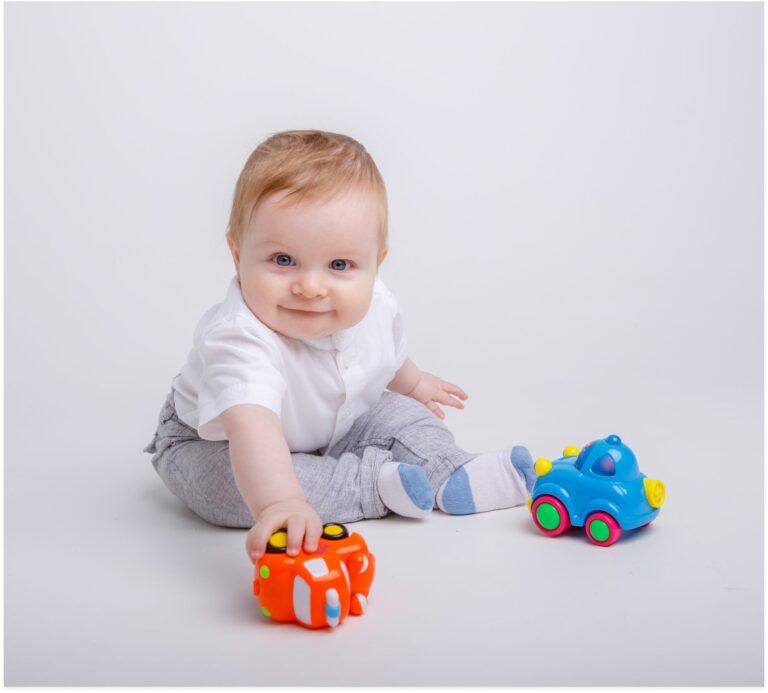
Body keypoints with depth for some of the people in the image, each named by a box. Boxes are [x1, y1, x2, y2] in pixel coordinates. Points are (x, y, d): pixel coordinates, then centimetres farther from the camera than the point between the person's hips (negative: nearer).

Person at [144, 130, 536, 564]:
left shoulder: (373, 306, -19)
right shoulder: (238, 337, -45)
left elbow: (388, 354, 8)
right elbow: (251, 427, -62)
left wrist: (413, 383, 28)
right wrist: (280, 503, -80)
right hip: (214, 440, -6)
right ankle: (375, 481, -25)